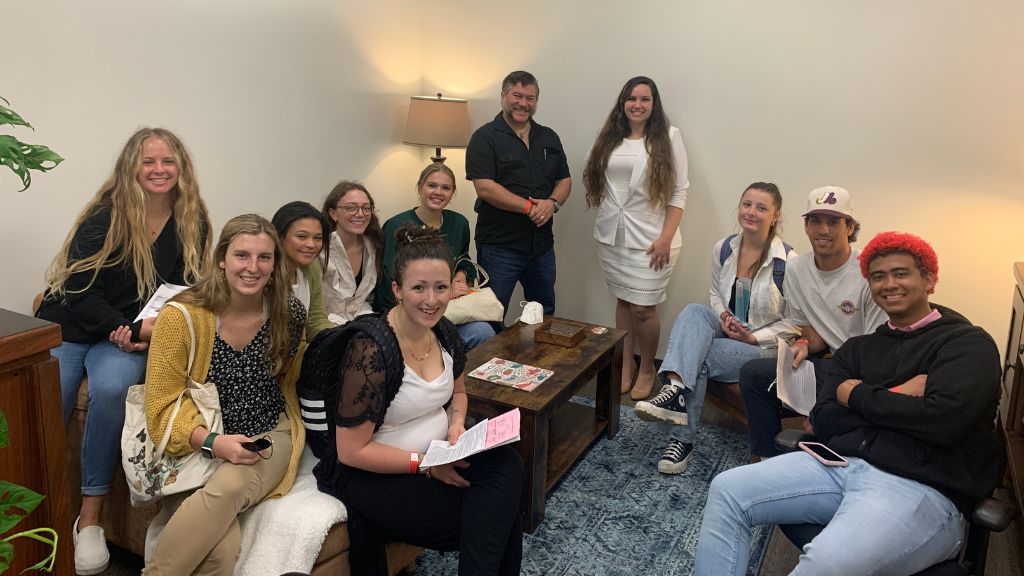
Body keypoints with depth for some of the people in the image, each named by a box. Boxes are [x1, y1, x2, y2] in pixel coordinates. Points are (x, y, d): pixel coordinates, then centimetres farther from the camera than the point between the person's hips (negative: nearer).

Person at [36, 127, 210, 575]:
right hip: (71, 325, 0)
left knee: (111, 388, -30)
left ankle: (90, 519, -19)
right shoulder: (103, 218, -8)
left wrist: (151, 330, -14)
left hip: (132, 335, 0)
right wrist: (128, 328, -19)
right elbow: (80, 290, -9)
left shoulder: (191, 223, -1)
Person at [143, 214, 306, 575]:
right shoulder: (182, 316, -10)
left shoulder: (290, 314, -2)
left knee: (227, 488, -34)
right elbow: (163, 407, -9)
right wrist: (213, 443, -22)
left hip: (269, 437, 2)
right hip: (199, 446, -2)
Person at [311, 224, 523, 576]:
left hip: (438, 455, 7)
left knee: (506, 466, -22)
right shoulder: (370, 349, -23)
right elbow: (351, 451, -19)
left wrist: (457, 424, -3)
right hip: (374, 475, -6)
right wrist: (426, 464, -20)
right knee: (494, 518, -21)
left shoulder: (444, 332, -2)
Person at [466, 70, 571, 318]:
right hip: (499, 244, -5)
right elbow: (484, 187, -15)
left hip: (542, 243, 6)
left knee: (545, 314, 18)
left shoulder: (549, 137, 13)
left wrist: (552, 203, -10)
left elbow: (564, 180, 13)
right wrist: (529, 207, -19)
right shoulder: (485, 137, -5)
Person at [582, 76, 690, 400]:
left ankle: (647, 370, 19)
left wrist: (666, 238, -13)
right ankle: (625, 366, 25)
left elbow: (679, 192, -6)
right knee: (622, 300, 11)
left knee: (643, 308, -2)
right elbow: (597, 181, 15)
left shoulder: (668, 137, -3)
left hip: (649, 238, -4)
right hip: (611, 236, 4)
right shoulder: (610, 138, 9)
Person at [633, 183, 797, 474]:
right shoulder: (723, 249, 2)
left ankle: (682, 438, -21)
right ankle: (675, 389, -44)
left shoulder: (787, 261, -13)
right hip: (725, 331, 5)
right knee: (694, 311, -28)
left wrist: (753, 337, -17)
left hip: (765, 345, -4)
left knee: (697, 356, -28)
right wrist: (722, 316, -5)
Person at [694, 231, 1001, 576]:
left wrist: (857, 395, -2)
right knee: (727, 490, -11)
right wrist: (895, 398, -5)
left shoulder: (969, 343, 4)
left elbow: (943, 420, -15)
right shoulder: (858, 348, 21)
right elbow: (824, 422, 8)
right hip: (841, 464, 6)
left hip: (921, 487, -6)